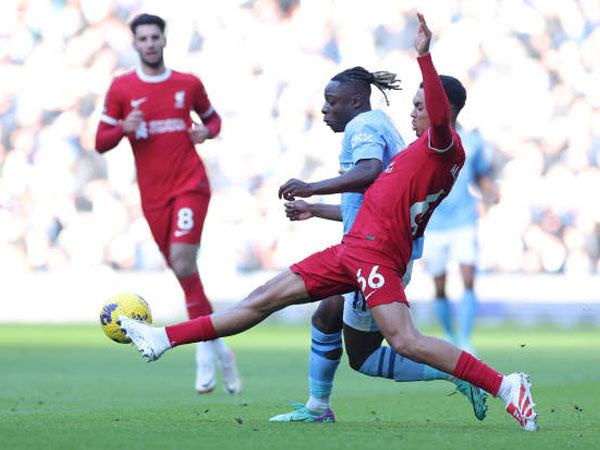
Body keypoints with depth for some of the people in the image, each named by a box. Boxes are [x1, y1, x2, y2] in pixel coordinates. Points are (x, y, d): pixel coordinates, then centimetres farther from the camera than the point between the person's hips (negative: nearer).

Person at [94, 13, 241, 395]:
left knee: (182, 260, -21)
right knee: (184, 272, 5)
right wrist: (124, 128, -15)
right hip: (153, 192, 2)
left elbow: (213, 118, 23)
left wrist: (206, 132, 0)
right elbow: (101, 143, 6)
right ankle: (218, 348, 18)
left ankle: (205, 351, -14)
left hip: (190, 184, -2)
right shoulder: (121, 88, 5)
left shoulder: (188, 84, 7)